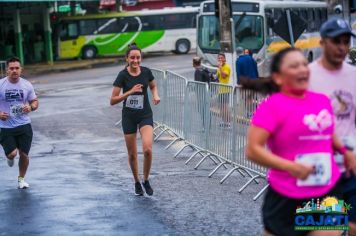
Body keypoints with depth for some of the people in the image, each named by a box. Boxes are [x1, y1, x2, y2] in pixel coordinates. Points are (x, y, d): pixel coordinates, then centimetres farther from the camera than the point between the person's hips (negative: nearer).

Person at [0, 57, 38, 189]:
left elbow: (35, 102, 11)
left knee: (24, 154, 3)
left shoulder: (26, 85, 1)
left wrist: (31, 107, -12)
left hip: (24, 125, 2)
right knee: (12, 153, -13)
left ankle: (21, 179, 26)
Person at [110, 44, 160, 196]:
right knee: (132, 154, 7)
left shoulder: (146, 72, -6)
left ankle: (146, 180, 4)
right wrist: (130, 92, -25)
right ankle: (137, 183, 30)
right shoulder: (123, 75, -13)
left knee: (147, 149, -19)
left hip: (145, 115, 1)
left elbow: (153, 86, 16)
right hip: (129, 116, -1)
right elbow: (112, 101, -14)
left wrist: (155, 95, -5)